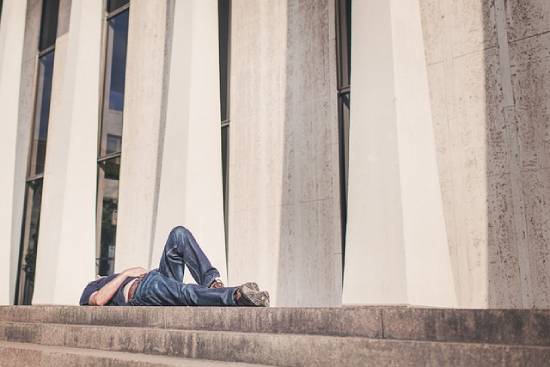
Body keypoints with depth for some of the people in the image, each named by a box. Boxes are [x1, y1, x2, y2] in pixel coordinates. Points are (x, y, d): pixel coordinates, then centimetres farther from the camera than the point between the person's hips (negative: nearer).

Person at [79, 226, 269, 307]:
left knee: (179, 234, -11)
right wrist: (127, 273, 3)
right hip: (143, 289, -6)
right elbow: (100, 299, 0)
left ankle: (210, 283, -26)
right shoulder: (89, 292, 30)